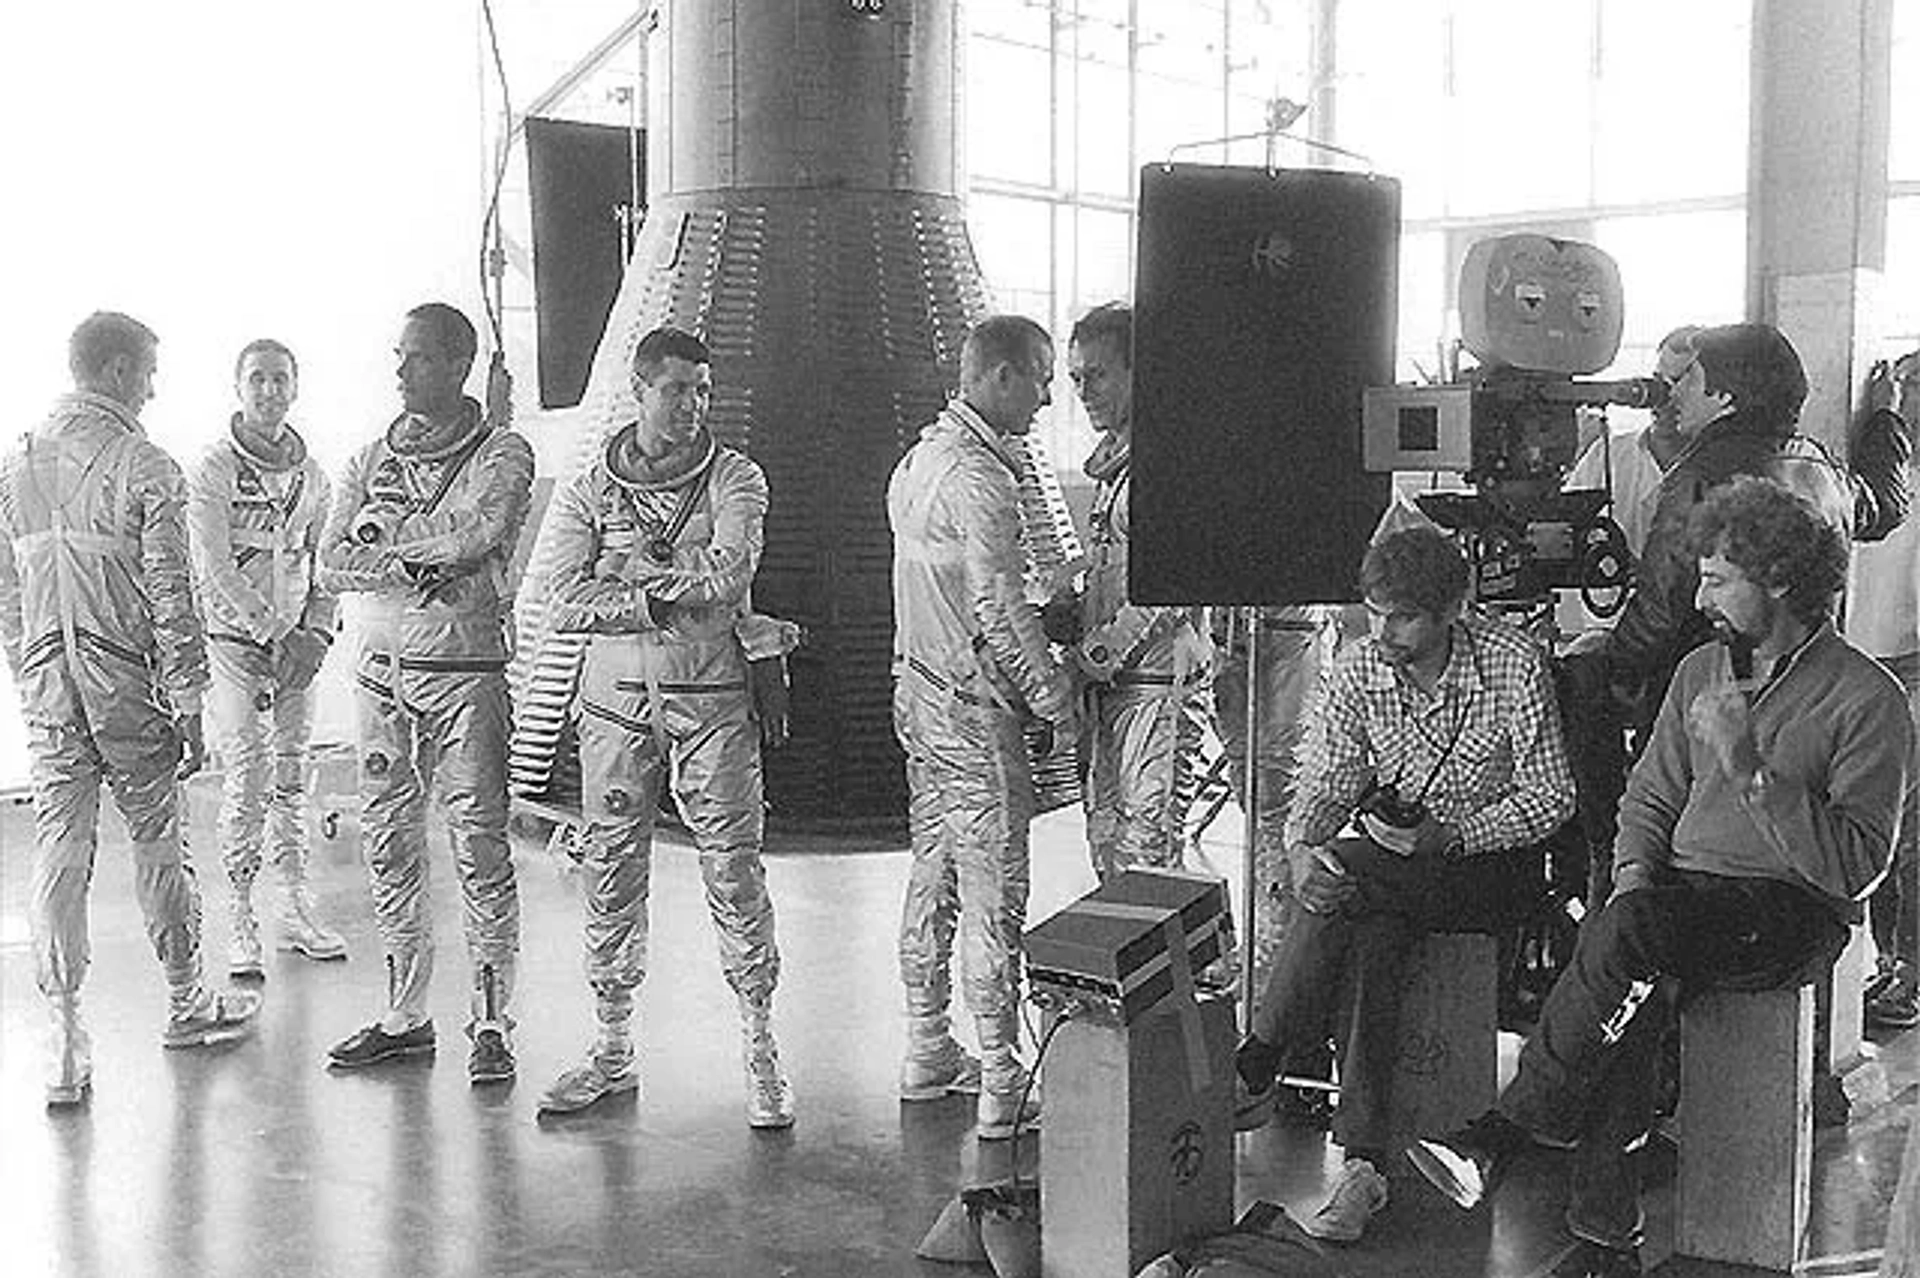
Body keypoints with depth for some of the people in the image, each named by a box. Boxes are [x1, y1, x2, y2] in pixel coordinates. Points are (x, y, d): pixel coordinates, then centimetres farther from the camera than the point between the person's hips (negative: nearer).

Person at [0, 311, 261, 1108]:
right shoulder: (144, 467, -10)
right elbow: (170, 597, -11)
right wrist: (187, 704, -6)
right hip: (124, 684, -4)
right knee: (155, 840, 10)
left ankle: (65, 1040, 2)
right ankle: (185, 1003, 26)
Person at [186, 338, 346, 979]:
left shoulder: (310, 471, 9)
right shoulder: (212, 469, -7)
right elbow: (214, 568, -14)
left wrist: (314, 634, -1)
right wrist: (271, 632, -17)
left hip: (296, 645, 5)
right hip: (233, 640, -4)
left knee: (292, 776, 8)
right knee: (245, 782, -8)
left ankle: (296, 909, 17)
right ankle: (240, 921, -1)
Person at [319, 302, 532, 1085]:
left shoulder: (501, 453, -1)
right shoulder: (373, 456, 14)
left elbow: (482, 538, -19)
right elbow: (331, 563, 5)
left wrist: (383, 537, -6)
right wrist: (413, 569, -12)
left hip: (464, 669, -5)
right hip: (380, 667, 5)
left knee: (480, 845, -3)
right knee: (388, 844, 9)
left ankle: (491, 1024, 4)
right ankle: (404, 1016, 21)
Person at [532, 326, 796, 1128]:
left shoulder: (735, 479, 4)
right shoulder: (586, 492, 7)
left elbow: (728, 575, -13)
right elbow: (567, 603, -5)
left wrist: (630, 577, -7)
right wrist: (671, 598, -11)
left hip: (712, 698, -2)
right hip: (616, 699, 2)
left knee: (734, 870, -2)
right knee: (610, 873, 7)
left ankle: (760, 1054, 8)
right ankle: (613, 1050, 21)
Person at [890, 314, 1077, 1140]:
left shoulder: (920, 456, 12)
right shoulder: (981, 477, -19)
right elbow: (1000, 612, -21)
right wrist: (1057, 699, -11)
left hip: (918, 690, 10)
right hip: (973, 705, -10)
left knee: (933, 871, 16)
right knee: (992, 891, -4)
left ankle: (927, 1051, 27)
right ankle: (1001, 1085, 1)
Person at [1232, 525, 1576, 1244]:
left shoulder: (1513, 665, -12)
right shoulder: (1356, 674, -2)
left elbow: (1551, 798, -10)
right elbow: (1322, 787, 0)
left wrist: (1449, 836, -22)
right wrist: (1302, 850, -23)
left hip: (1495, 864, -4)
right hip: (1390, 872, 4)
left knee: (1347, 871, -30)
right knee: (1367, 936, -30)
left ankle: (1257, 1071, -18)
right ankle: (1363, 1162, -29)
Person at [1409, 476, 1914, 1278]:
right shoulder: (1701, 671, 15)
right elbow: (1650, 797, 18)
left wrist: (1751, 770, -24)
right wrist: (1634, 870, -3)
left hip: (1795, 912, -5)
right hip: (1683, 899, 5)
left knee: (1630, 926, -34)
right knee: (1630, 985, -30)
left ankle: (1509, 1131, -25)